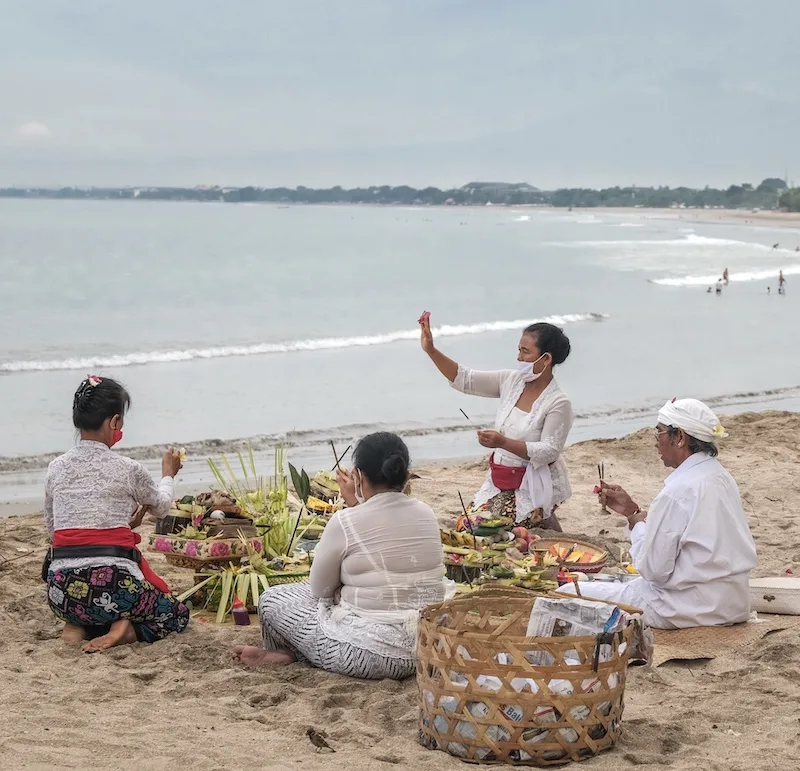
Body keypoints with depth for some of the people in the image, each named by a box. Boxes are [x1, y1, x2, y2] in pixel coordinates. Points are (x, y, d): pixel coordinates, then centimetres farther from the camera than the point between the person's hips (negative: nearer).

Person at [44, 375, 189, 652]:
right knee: (177, 614, 23)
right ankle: (125, 630, -6)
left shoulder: (56, 468, 6)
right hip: (112, 587, -5)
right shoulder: (128, 469, -5)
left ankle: (80, 627, 6)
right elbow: (161, 507, 16)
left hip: (61, 593, 5)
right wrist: (168, 475, 37)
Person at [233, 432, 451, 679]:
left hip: (372, 655, -6)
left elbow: (320, 588, -1)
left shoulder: (345, 522, -14)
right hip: (429, 647, 6)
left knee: (272, 599, 10)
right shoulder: (426, 514, 1)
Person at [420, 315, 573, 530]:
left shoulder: (558, 403, -17)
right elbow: (464, 380, -1)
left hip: (534, 486, -6)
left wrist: (504, 443, -30)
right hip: (500, 481, 7)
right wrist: (431, 350, -11)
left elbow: (549, 451, -20)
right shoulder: (511, 381, -1)